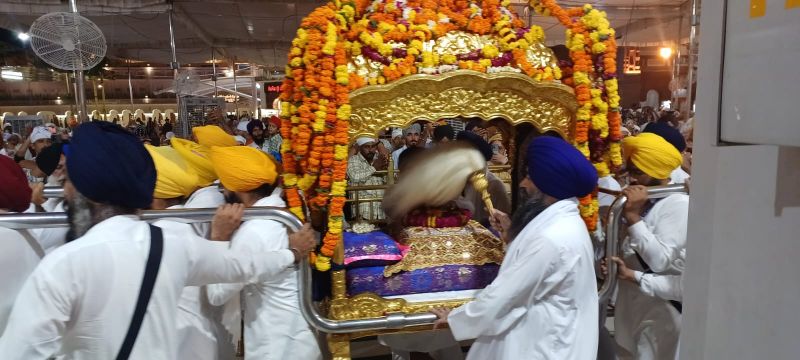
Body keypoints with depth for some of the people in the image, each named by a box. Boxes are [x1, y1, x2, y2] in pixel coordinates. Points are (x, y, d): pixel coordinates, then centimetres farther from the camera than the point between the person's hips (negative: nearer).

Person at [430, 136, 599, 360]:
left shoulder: (551, 238, -28)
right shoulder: (566, 221, 3)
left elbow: (502, 294, -23)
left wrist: (455, 317, -10)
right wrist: (511, 235, 2)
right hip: (547, 338, 9)